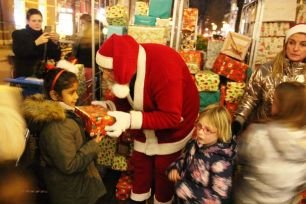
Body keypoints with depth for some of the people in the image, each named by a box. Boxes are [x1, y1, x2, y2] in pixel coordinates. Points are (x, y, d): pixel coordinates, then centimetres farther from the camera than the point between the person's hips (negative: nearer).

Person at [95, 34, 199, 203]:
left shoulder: (164, 66, -38)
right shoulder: (126, 61, -16)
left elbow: (172, 117, -35)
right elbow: (128, 97, -2)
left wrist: (131, 120, -41)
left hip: (174, 122, -6)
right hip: (147, 118, 6)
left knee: (163, 169, 12)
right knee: (140, 162, 18)